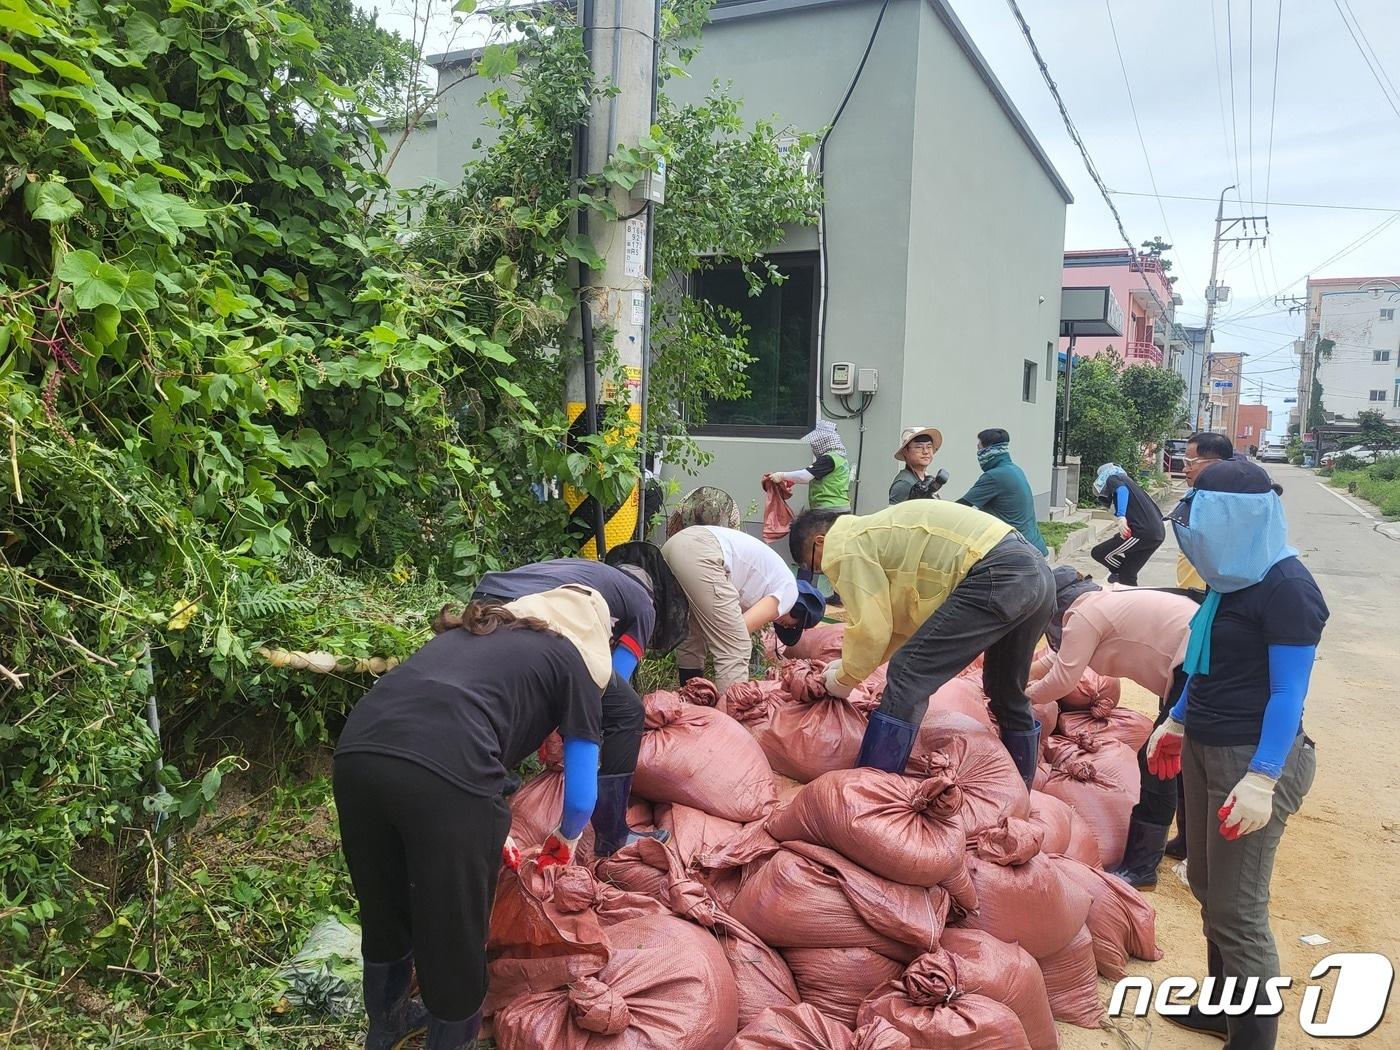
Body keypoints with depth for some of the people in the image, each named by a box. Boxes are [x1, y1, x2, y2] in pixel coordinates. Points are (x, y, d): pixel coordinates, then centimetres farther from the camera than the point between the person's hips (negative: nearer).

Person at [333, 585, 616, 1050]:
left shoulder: (470, 629, 34)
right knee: (455, 930, 19)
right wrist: (567, 838, 42)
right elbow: (581, 796, 19)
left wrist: (487, 829, 50)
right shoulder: (574, 663, 19)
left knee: (383, 911, 30)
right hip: (446, 776, -6)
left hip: (356, 753, 7)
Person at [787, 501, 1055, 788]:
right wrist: (851, 665, 29)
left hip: (997, 576, -10)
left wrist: (844, 679, 12)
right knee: (1007, 692, 25)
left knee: (908, 679, -7)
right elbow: (904, 618, 29)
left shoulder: (842, 546, 0)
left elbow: (869, 629, -5)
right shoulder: (874, 533, 28)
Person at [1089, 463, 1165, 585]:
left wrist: (1121, 517, -32)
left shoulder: (1112, 478, 8)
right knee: (1127, 575, 16)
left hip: (1142, 532, -9)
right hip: (1158, 533, 9)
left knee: (1097, 553, 1)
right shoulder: (1129, 481, 32)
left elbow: (1122, 490, -17)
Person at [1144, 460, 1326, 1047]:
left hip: (1252, 757, -9)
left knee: (1238, 912, -2)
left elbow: (1288, 692, -20)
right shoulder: (1234, 575, 9)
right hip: (1204, 748, 9)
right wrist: (1177, 722, 23)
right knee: (1207, 887, 18)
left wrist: (1262, 779, -26)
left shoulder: (1286, 587, -17)